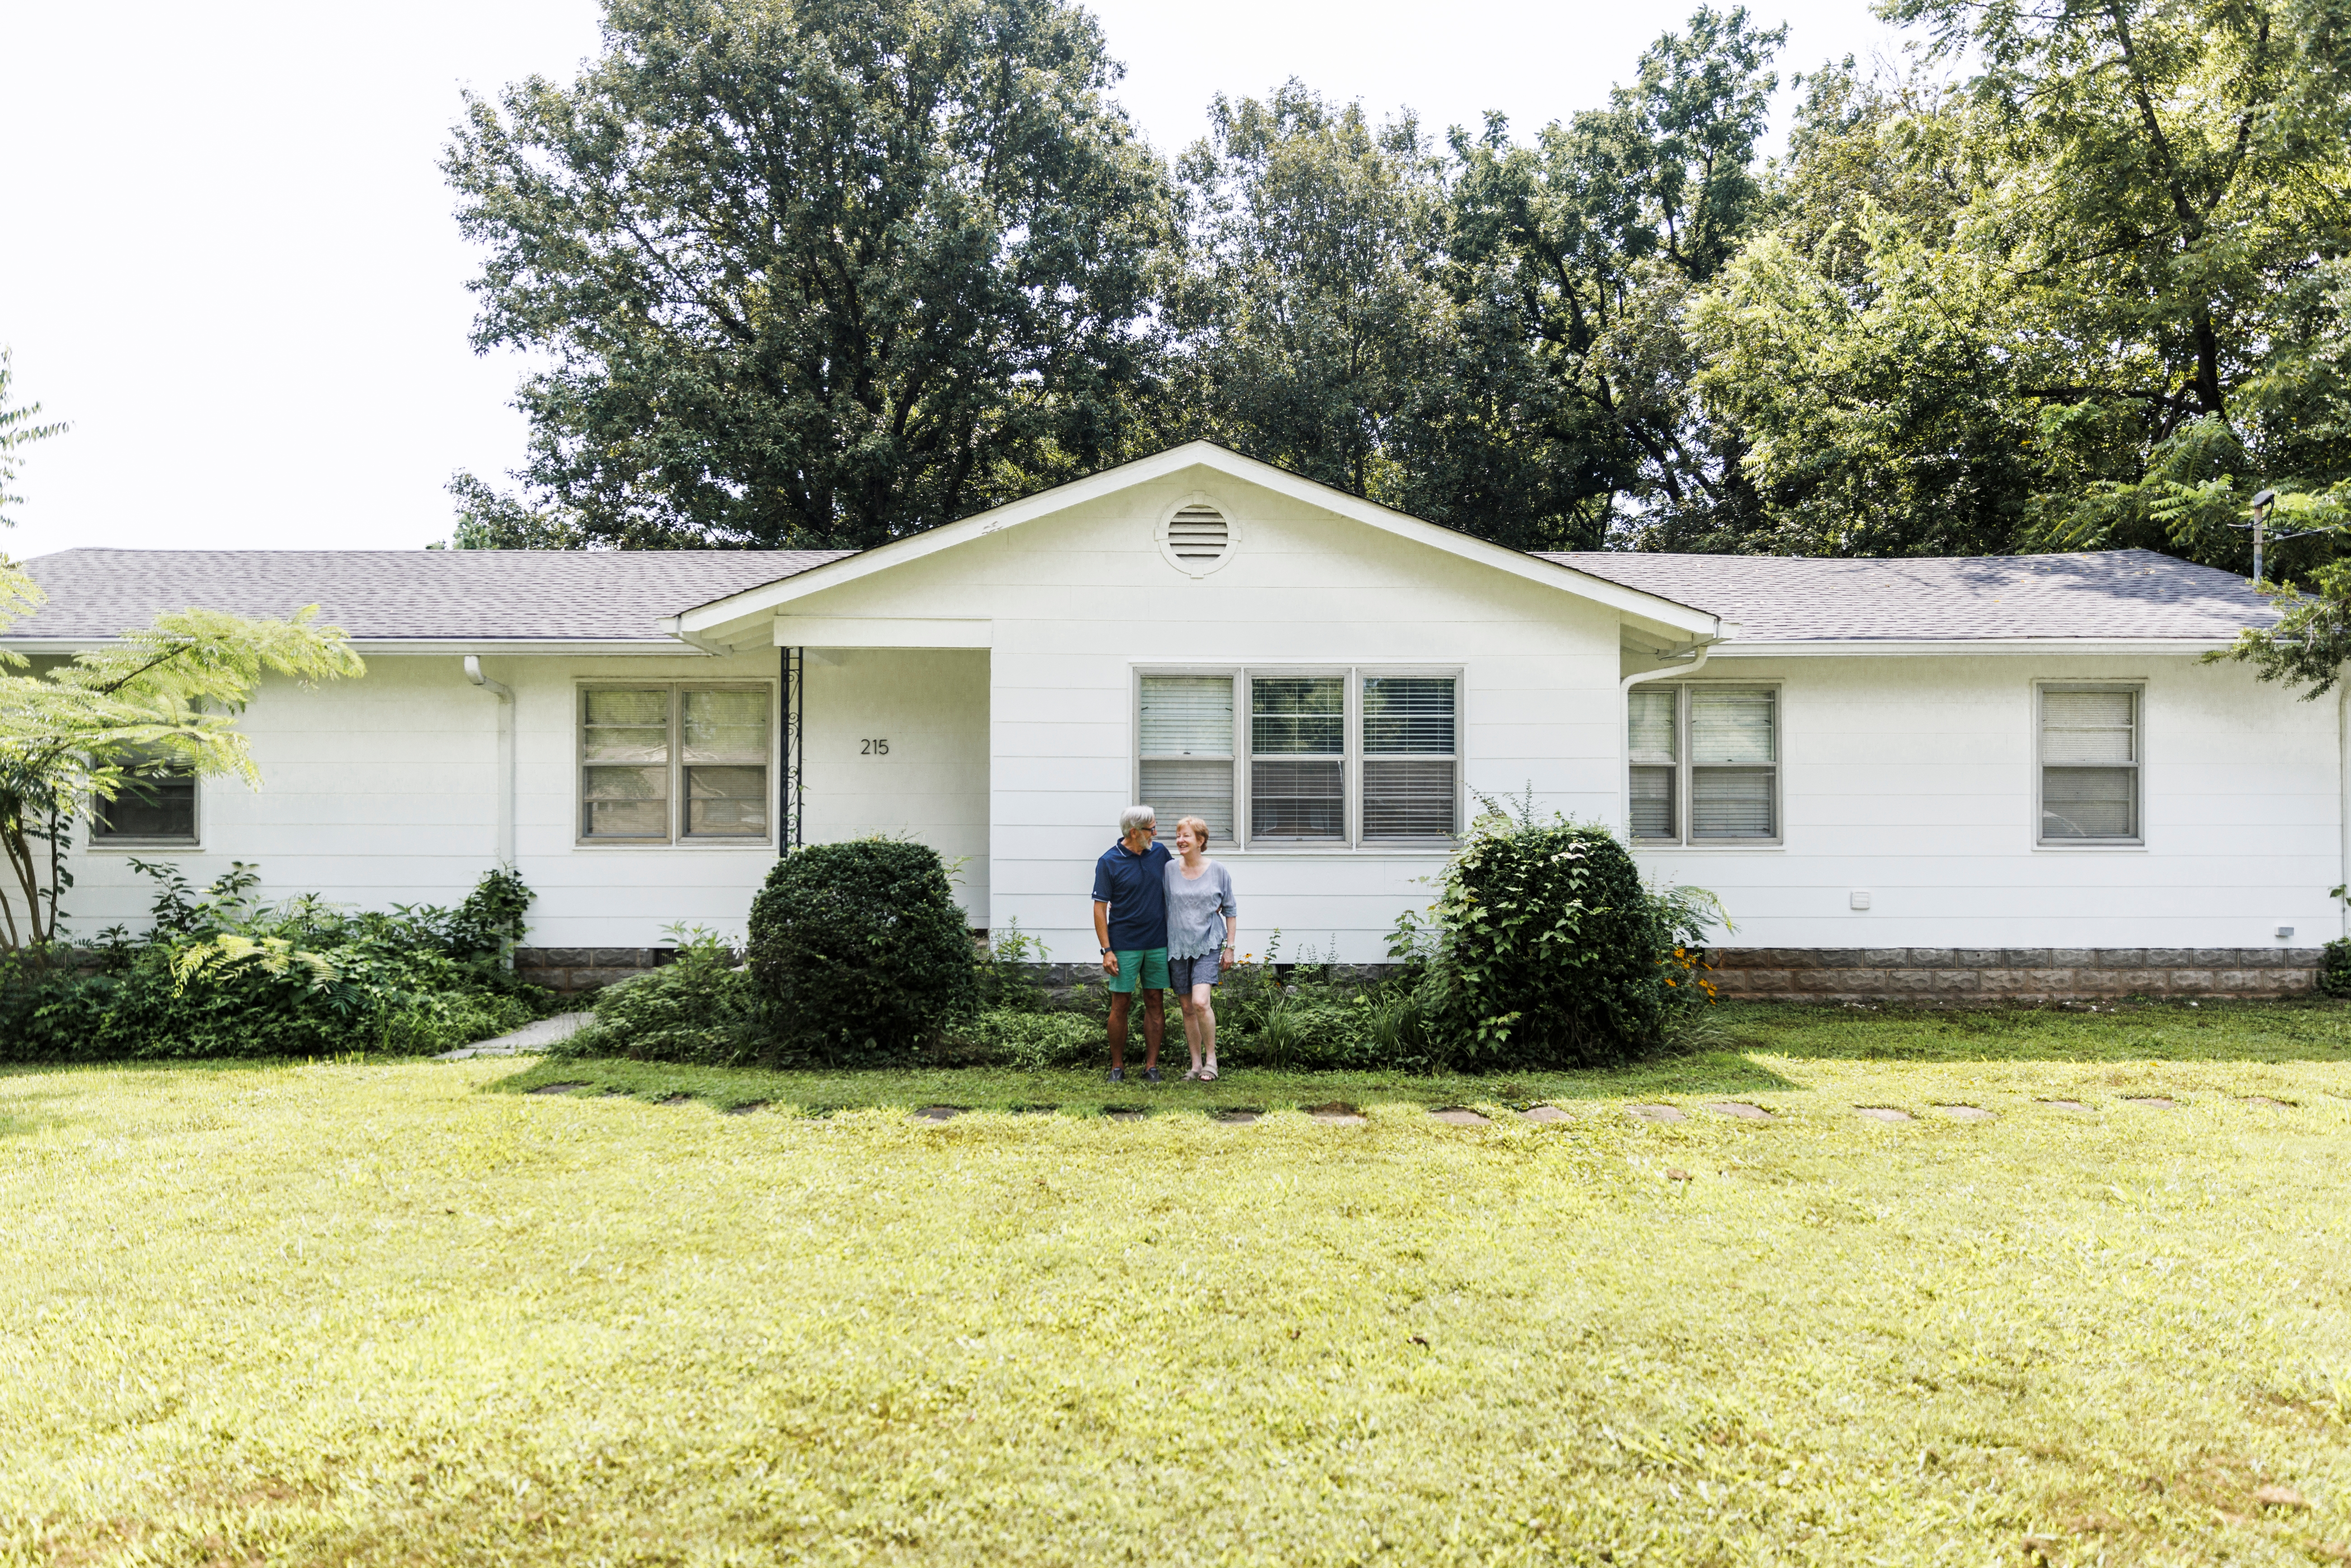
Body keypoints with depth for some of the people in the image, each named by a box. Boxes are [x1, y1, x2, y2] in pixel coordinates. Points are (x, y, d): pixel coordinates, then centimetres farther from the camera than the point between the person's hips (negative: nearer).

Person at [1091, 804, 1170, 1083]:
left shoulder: (1160, 852, 4)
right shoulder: (1109, 862, -8)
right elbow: (1100, 907, -7)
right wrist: (1107, 950, -12)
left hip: (1158, 944, 4)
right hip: (1125, 945, -4)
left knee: (1155, 1003, 5)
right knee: (1121, 1004, 1)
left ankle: (1152, 1065, 13)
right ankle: (1117, 1067, 12)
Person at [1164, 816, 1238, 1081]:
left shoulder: (1218, 872, -1)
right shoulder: (1170, 869, 1)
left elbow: (1230, 910, 7)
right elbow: (1162, 907, 10)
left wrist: (1230, 947, 4)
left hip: (1208, 944, -3)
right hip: (1177, 946, 3)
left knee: (1201, 1002, -18)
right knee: (1187, 1007, 6)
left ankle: (1211, 1059, -1)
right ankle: (1196, 1064, 17)